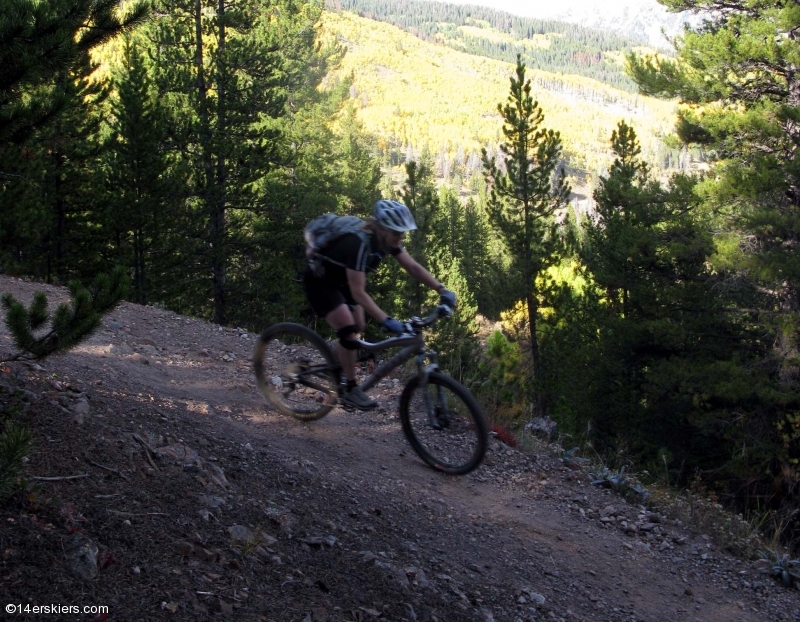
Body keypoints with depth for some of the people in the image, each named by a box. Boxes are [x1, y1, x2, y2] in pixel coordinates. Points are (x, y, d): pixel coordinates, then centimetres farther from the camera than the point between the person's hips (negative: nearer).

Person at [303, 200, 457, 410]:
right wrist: (386, 320, -45)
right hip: (320, 282, -8)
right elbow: (358, 292, -38)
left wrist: (442, 290, -19)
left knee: (358, 329, 8)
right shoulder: (359, 243, -37)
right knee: (349, 331, -19)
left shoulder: (387, 240, -13)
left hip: (342, 281, 8)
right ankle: (351, 390, -6)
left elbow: (413, 267, -8)